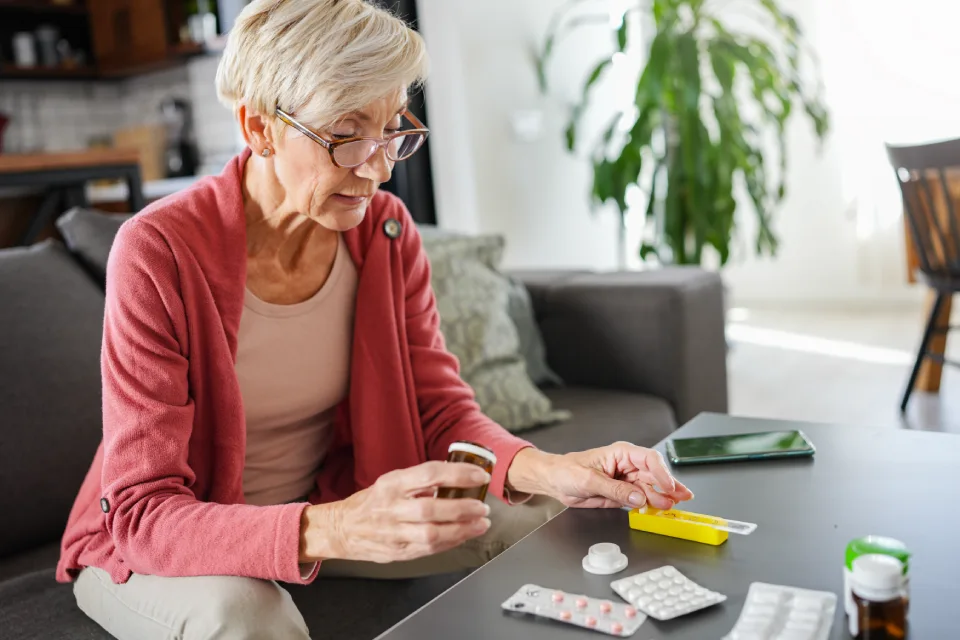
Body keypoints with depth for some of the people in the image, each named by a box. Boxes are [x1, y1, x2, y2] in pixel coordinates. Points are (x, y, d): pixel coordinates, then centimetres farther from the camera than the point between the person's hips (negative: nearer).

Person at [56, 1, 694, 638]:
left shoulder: (387, 232, -10)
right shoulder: (158, 252, -26)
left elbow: (443, 412, -8)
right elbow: (144, 515, -29)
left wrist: (548, 469, -30)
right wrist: (328, 531, -47)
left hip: (326, 504, 4)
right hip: (152, 547, -3)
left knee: (546, 520, -9)